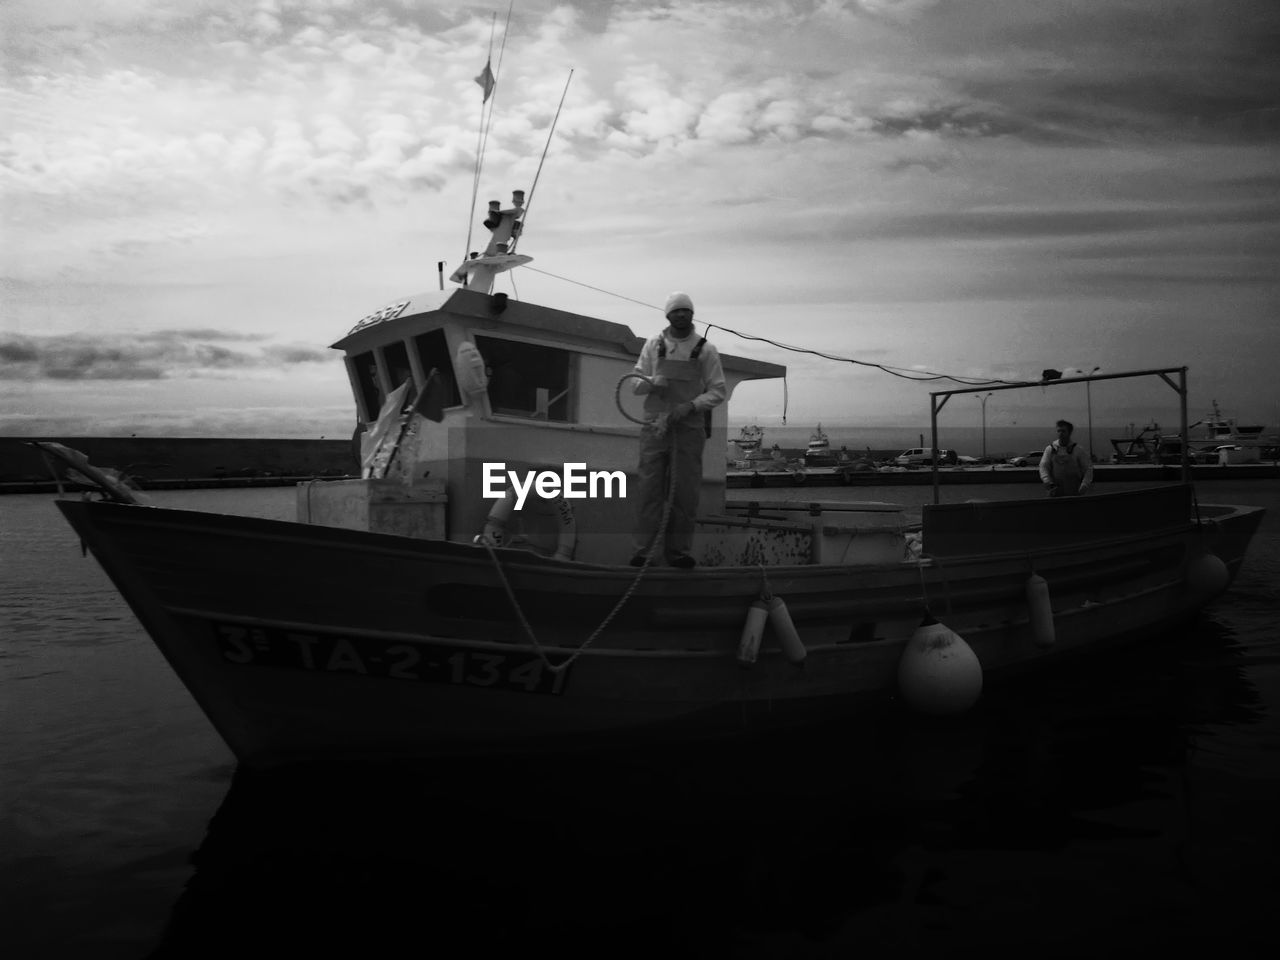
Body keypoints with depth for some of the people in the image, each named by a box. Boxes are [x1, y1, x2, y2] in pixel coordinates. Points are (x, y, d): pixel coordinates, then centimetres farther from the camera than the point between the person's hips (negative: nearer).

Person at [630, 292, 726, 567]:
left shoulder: (706, 349, 5)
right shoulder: (653, 345, 9)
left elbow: (718, 391, 3)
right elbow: (637, 384, 12)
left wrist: (690, 406, -13)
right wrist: (652, 382, -11)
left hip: (689, 429, 0)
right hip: (655, 427, 1)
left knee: (685, 493, 0)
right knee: (649, 489, -4)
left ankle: (678, 550, 8)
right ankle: (643, 549, 0)